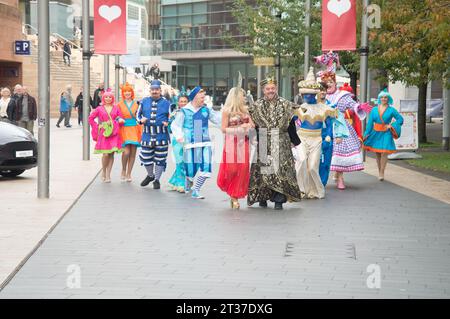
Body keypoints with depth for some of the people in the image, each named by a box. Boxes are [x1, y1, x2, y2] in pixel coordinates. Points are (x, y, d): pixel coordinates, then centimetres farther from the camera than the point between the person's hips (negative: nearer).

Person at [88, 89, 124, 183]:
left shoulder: (116, 108, 10)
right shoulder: (99, 109, 5)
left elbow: (121, 119, 14)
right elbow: (91, 118, 9)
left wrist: (120, 121, -9)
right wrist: (98, 126, 1)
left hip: (114, 134, 2)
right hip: (103, 133, -2)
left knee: (111, 154, 0)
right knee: (105, 154, -11)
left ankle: (108, 175, 9)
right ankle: (103, 172, 12)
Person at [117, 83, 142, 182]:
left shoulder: (136, 104, 9)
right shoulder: (120, 104, 6)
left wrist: (141, 131, 1)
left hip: (134, 130, 2)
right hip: (124, 129, -2)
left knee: (133, 152, 1)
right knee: (126, 151, -16)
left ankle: (129, 173, 11)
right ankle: (123, 170, 8)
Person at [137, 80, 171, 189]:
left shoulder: (166, 103, 2)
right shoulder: (144, 102, 8)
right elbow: (138, 114, 16)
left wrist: (167, 123, -14)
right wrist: (141, 120, -6)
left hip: (161, 135, -2)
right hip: (147, 135, 2)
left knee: (160, 159, 3)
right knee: (146, 157, 7)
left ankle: (157, 180, 18)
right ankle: (150, 175, 33)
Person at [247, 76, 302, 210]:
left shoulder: (285, 105, 5)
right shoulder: (257, 106, 6)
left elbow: (291, 126, 6)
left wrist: (297, 142, 5)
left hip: (281, 144, -1)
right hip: (262, 143, 1)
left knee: (280, 170, -5)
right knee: (262, 170, 0)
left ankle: (279, 200, -2)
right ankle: (262, 197, 13)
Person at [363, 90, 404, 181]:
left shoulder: (391, 110, 0)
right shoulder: (374, 110, 6)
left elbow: (400, 119, 3)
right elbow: (370, 122, 7)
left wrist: (391, 125, -7)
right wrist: (367, 134, 4)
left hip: (386, 134, -3)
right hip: (376, 133, 3)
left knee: (384, 152, -12)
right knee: (377, 153, 8)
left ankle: (382, 172, -4)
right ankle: (379, 172, 21)